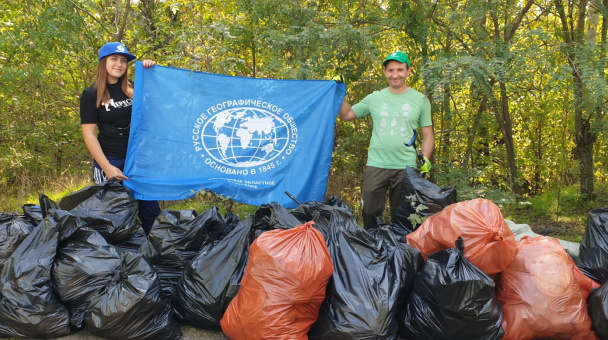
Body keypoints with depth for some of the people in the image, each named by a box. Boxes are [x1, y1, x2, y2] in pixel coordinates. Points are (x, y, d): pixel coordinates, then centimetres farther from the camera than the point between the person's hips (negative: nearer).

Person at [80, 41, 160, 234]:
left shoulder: (133, 89, 9)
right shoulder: (91, 94, -1)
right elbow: (89, 134, -6)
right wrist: (106, 167, -15)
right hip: (110, 161, -4)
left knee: (151, 212, 6)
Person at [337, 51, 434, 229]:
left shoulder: (420, 100, 7)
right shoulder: (375, 98, 9)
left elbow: (427, 135, 9)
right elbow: (346, 115, 15)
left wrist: (425, 159, -5)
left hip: (406, 167, -1)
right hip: (376, 166, 1)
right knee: (370, 214, 4)